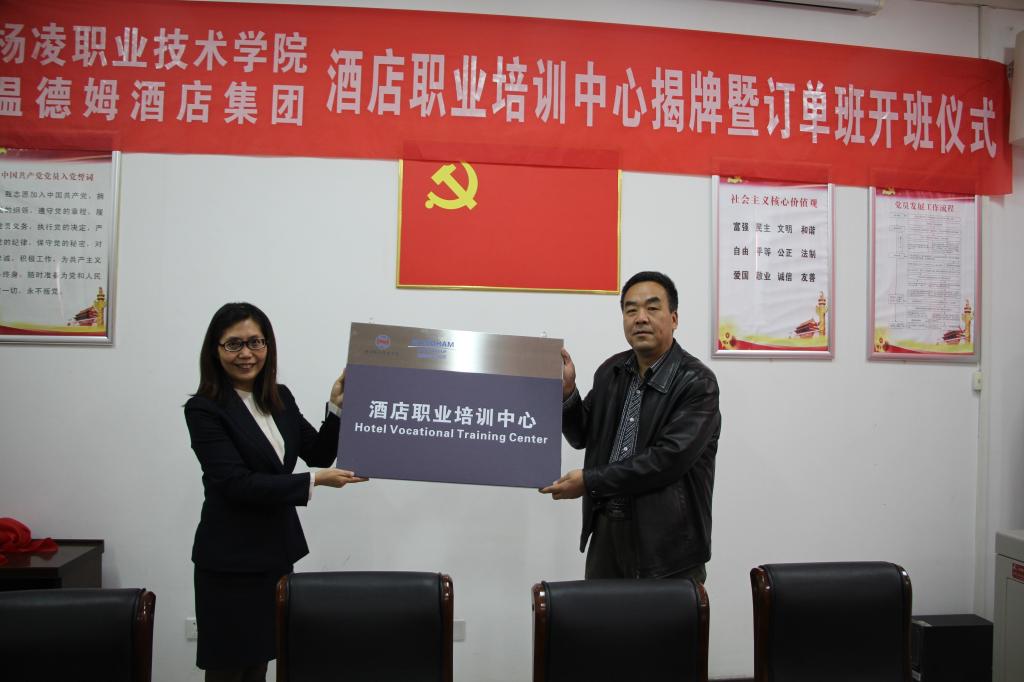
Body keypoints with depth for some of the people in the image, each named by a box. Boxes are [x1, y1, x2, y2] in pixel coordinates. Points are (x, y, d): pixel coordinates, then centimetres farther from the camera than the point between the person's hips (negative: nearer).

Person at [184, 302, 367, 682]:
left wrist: (336, 407, -8)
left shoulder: (280, 398, 6)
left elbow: (319, 454, 7)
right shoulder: (203, 409, -13)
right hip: (231, 559, -6)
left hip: (278, 551, 6)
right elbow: (236, 482, -21)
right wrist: (314, 482, -24)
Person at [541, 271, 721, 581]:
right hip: (606, 532, 5)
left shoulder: (697, 382, -12)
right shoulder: (611, 371, 6)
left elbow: (669, 459, -21)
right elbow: (582, 437, 14)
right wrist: (566, 390, -5)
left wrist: (590, 482, -17)